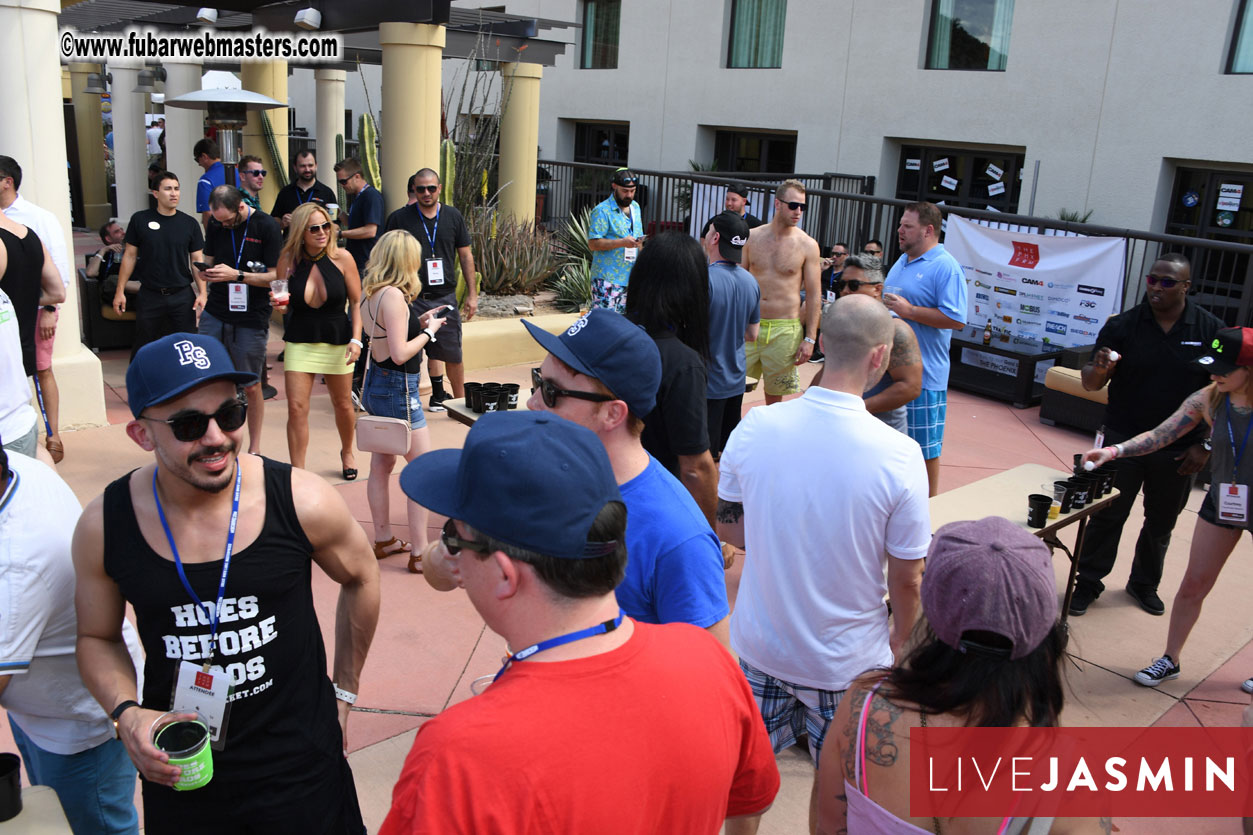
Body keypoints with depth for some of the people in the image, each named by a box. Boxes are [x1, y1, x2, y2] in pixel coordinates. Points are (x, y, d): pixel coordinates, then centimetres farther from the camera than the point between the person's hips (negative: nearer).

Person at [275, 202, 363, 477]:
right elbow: (284, 304, 8)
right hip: (299, 342, 0)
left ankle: (347, 451, 42)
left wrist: (356, 340, -11)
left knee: (343, 405, 13)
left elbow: (357, 302, -2)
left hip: (337, 341, 0)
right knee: (296, 408, -8)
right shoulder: (288, 260, -6)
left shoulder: (341, 258, -9)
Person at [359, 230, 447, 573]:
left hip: (376, 383, 10)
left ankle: (384, 540, 30)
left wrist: (418, 322, 10)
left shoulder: (371, 293, 6)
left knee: (381, 465, 17)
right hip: (397, 389, -10)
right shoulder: (394, 296, -21)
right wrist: (429, 330, -10)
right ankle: (420, 553, 1)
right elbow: (400, 353, -24)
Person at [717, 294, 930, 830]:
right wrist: (901, 634, 9)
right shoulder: (899, 456, -23)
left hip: (757, 644, 3)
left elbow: (727, 526, -1)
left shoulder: (754, 427, -15)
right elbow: (907, 578, -12)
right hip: (847, 662, -2)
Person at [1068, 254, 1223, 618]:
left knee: (1161, 522, 16)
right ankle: (1088, 583, 17)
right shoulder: (1123, 325, -5)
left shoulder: (1211, 329, -4)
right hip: (1123, 441, -1)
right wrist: (1099, 368, -29)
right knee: (1107, 515, 3)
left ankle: (1144, 584, 34)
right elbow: (1090, 383, -5)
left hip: (1179, 450, 1)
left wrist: (1205, 444, -4)